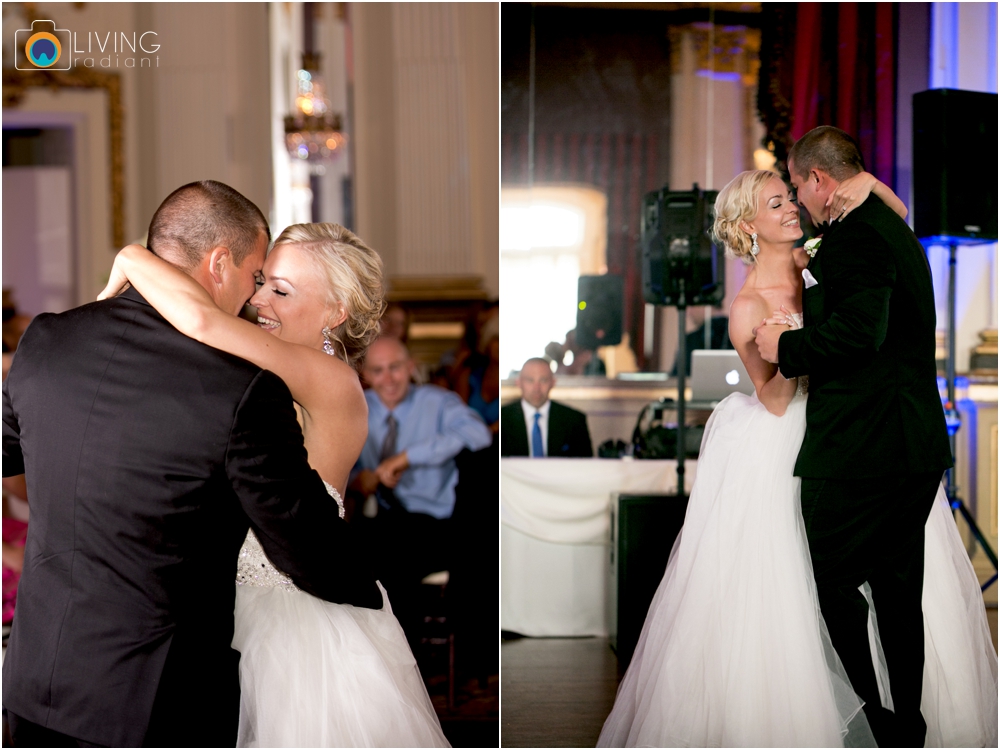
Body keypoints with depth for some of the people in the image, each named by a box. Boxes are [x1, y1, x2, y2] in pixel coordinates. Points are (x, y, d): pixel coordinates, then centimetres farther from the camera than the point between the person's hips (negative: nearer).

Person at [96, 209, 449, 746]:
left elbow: (200, 317, -35)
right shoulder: (270, 383, 4)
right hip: (249, 607, 8)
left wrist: (131, 259, -18)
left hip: (306, 619, -7)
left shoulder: (334, 383, -23)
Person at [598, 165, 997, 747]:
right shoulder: (749, 307, -15)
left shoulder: (813, 262, 0)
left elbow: (897, 218, 6)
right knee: (772, 595, 2)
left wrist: (867, 182, -14)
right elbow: (774, 400, -14)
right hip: (777, 453, -6)